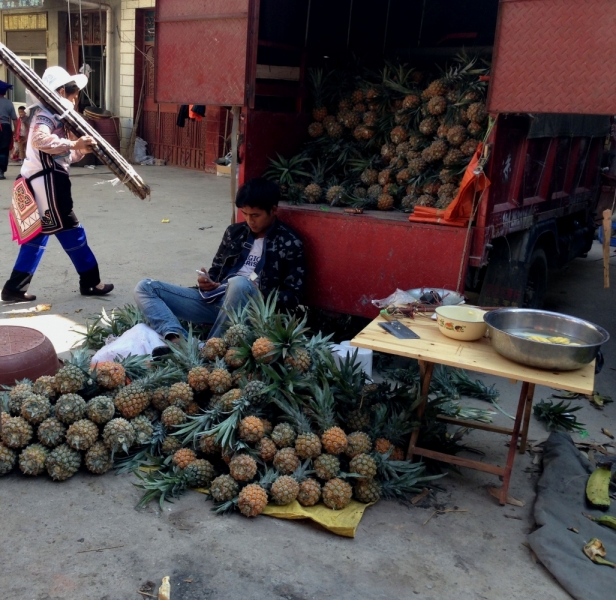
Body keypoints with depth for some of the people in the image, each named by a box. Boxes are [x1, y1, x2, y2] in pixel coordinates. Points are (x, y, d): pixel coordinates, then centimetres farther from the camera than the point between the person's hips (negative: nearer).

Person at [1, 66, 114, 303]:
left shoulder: (55, 113, 22)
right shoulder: (47, 112, -10)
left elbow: (64, 155, 19)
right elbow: (40, 139, -31)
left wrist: (81, 148, 4)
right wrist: (73, 144, -29)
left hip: (46, 180, 11)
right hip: (47, 180, -11)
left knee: (38, 235, 12)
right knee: (71, 230, -2)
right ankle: (90, 282, 7)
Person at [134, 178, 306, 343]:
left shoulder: (290, 244, 0)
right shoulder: (235, 232, 15)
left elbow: (294, 297, -2)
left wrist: (261, 295, -17)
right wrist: (208, 283, 0)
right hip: (216, 299, 6)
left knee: (239, 283, -41)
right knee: (145, 288, -6)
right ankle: (177, 338, -34)